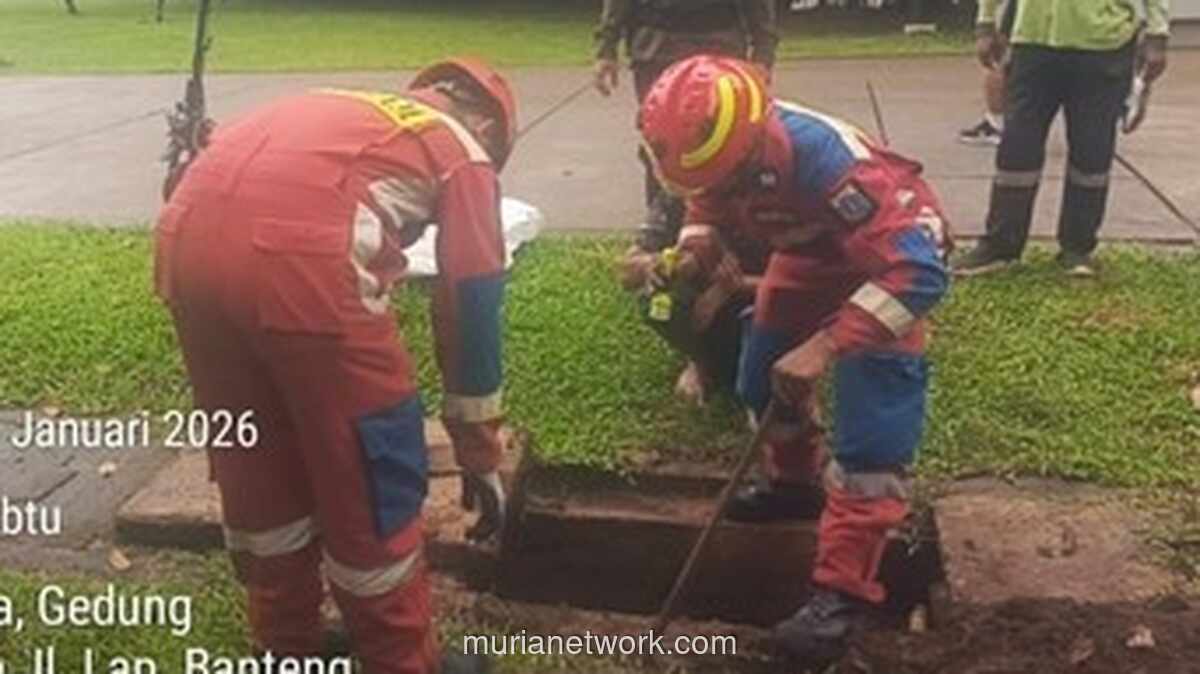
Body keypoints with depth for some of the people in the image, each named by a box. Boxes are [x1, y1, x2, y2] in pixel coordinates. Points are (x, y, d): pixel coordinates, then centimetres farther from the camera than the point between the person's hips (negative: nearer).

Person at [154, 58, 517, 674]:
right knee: (373, 483, 14)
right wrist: (481, 460, 28)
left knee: (254, 471, 24)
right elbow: (472, 310, 18)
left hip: (186, 237, 7)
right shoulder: (466, 155, 19)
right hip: (295, 254, -7)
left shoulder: (348, 111, 36)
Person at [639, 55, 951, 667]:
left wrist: (823, 348, -48)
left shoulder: (829, 161, -43)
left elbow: (915, 272, -44)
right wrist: (685, 259, -24)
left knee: (871, 428, -15)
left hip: (892, 258, -7)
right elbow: (710, 214, 0)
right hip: (810, 250, 7)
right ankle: (796, 483, 42)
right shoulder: (719, 148, -22)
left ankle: (843, 589, -10)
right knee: (764, 378, 16)